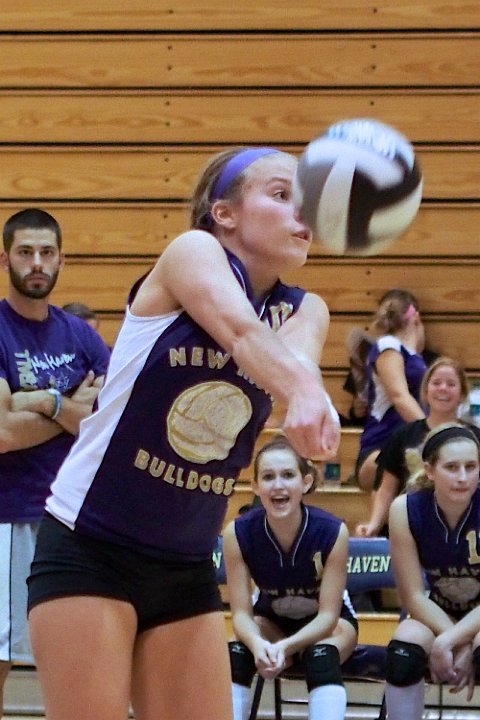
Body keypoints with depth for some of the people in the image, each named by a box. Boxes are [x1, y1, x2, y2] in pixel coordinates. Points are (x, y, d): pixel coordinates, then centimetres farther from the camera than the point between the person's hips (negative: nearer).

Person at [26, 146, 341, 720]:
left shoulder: (304, 311, 5)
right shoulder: (193, 252, -8)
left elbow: (294, 355, -20)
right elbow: (242, 332, -30)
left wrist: (310, 402, -45)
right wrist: (300, 390, -52)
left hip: (187, 568, 6)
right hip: (88, 550, -5)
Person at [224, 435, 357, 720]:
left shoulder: (333, 531, -29)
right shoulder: (238, 533, -24)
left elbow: (328, 614, -25)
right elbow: (241, 611, -21)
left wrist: (286, 646, -43)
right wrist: (257, 644, -44)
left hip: (327, 621, -2)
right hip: (271, 619, 2)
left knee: (321, 656, -35)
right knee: (237, 653, -30)